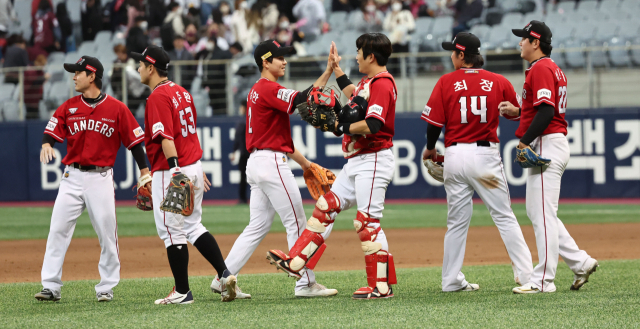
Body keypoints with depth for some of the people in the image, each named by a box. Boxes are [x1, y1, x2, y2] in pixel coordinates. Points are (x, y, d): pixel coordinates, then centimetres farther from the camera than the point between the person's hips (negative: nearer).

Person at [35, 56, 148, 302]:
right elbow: (51, 132, 2)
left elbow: (135, 141, 0)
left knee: (107, 233, -1)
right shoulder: (68, 107, 8)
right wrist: (46, 144, -21)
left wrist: (145, 173, -3)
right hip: (72, 177, 3)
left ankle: (106, 287, 9)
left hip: (101, 178, -3)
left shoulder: (117, 109, -2)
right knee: (58, 229, -4)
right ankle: (51, 286, -3)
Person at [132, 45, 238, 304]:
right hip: (193, 166, 9)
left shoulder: (158, 97, -15)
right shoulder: (182, 92, 14)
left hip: (170, 172, -9)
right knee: (193, 226, 17)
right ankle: (225, 274, 6)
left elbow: (166, 138, -24)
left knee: (172, 231, -2)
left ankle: (182, 292, 1)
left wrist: (175, 171, -31)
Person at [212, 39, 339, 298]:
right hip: (271, 163, -10)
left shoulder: (257, 91, 20)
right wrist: (328, 72, -25)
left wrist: (305, 163, 22)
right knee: (296, 223, -4)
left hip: (257, 161, 10)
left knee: (258, 226, 11)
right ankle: (306, 284, 0)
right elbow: (303, 100, -26)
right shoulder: (268, 89, -11)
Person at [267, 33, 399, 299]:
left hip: (374, 160, -11)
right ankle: (295, 262, 12)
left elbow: (372, 125, -28)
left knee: (367, 222, -11)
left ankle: (381, 286, -9)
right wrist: (336, 68, 40)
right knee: (326, 207, 10)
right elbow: (354, 97, 40)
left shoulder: (382, 83, -16)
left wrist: (342, 127, -15)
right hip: (356, 162, 11)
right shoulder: (369, 82, 16)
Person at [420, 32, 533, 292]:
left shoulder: (446, 82, -1)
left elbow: (434, 122, -3)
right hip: (486, 154, 0)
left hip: (455, 155, 1)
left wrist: (430, 148, 15)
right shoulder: (499, 82, 1)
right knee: (504, 217, 2)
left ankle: (451, 280, 11)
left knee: (457, 221, 9)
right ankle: (526, 274, -5)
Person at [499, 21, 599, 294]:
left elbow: (546, 111, -23)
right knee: (537, 212, 14)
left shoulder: (541, 69, -14)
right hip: (548, 146, 11)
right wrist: (518, 112, 15)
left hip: (547, 146, -11)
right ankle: (580, 263, 13)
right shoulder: (552, 69, 19)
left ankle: (543, 281, -8)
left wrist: (525, 141, -21)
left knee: (542, 214, -9)